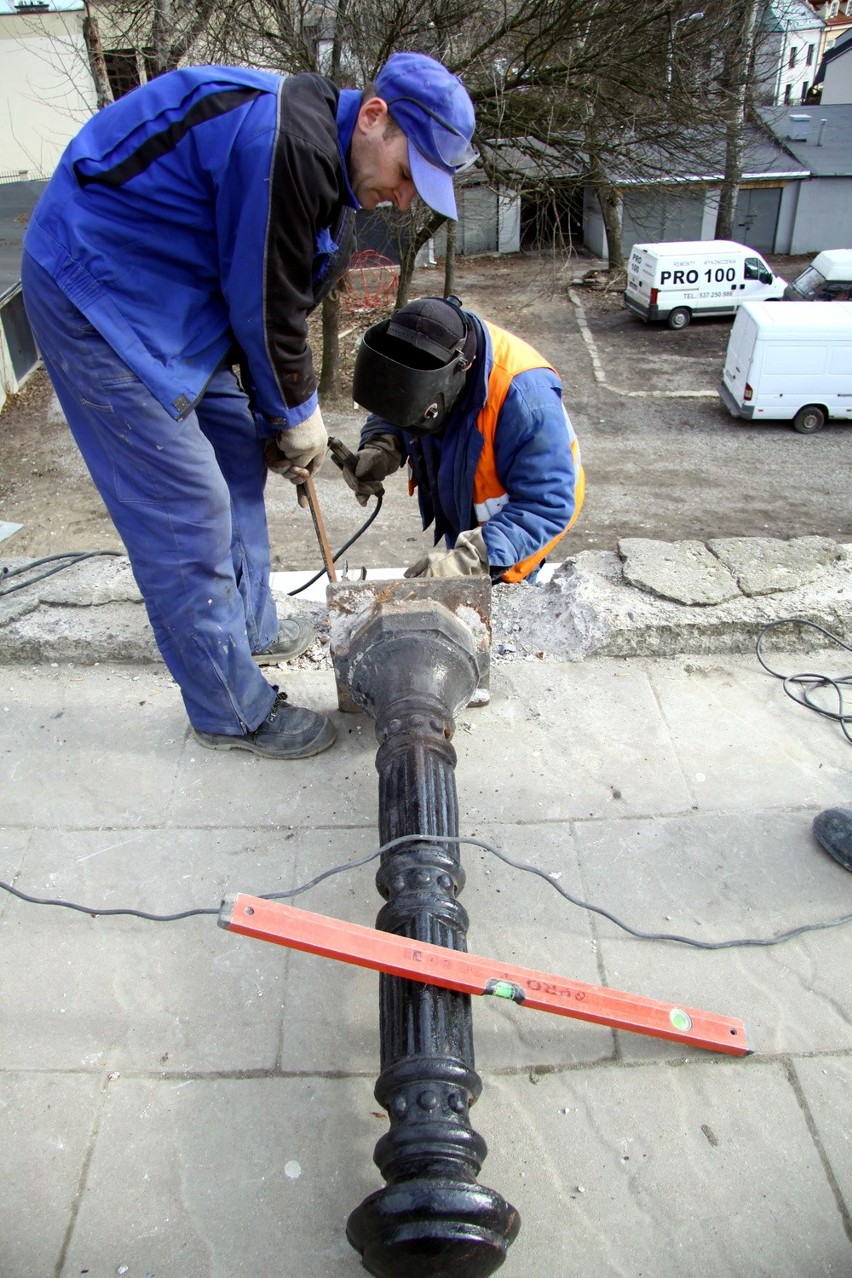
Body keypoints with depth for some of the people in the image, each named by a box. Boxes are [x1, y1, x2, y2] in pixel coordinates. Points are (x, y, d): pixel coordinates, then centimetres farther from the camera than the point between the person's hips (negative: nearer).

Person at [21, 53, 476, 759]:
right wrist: (298, 417, -4)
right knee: (187, 514, -8)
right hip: (95, 295, -10)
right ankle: (234, 712, 6)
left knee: (239, 454, 16)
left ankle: (251, 626, 33)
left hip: (165, 295, 10)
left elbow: (281, 301, 11)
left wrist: (283, 419, 9)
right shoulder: (288, 143, -25)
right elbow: (263, 308, -19)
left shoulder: (328, 160, 7)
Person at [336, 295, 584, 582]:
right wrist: (380, 449, -24)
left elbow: (548, 506, -39)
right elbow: (392, 409, -1)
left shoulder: (526, 396, -41)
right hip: (460, 518, 7)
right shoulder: (423, 359, -22)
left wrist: (469, 558, -49)